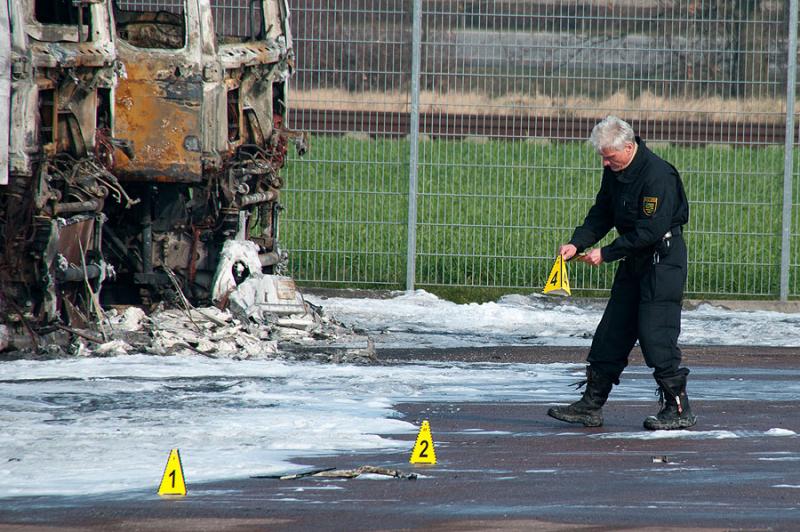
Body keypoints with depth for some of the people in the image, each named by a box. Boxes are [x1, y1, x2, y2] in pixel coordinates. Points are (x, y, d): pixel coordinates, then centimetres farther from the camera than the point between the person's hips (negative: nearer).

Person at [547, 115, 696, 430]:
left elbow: (650, 230, -24)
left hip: (664, 258, -9)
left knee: (655, 333, -12)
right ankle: (591, 405, 12)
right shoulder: (615, 171, 5)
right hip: (634, 258, 9)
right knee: (612, 332, 8)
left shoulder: (657, 175, -23)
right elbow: (602, 215, 13)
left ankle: (678, 408, -5)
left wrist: (606, 254, -20)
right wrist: (577, 244, -4)